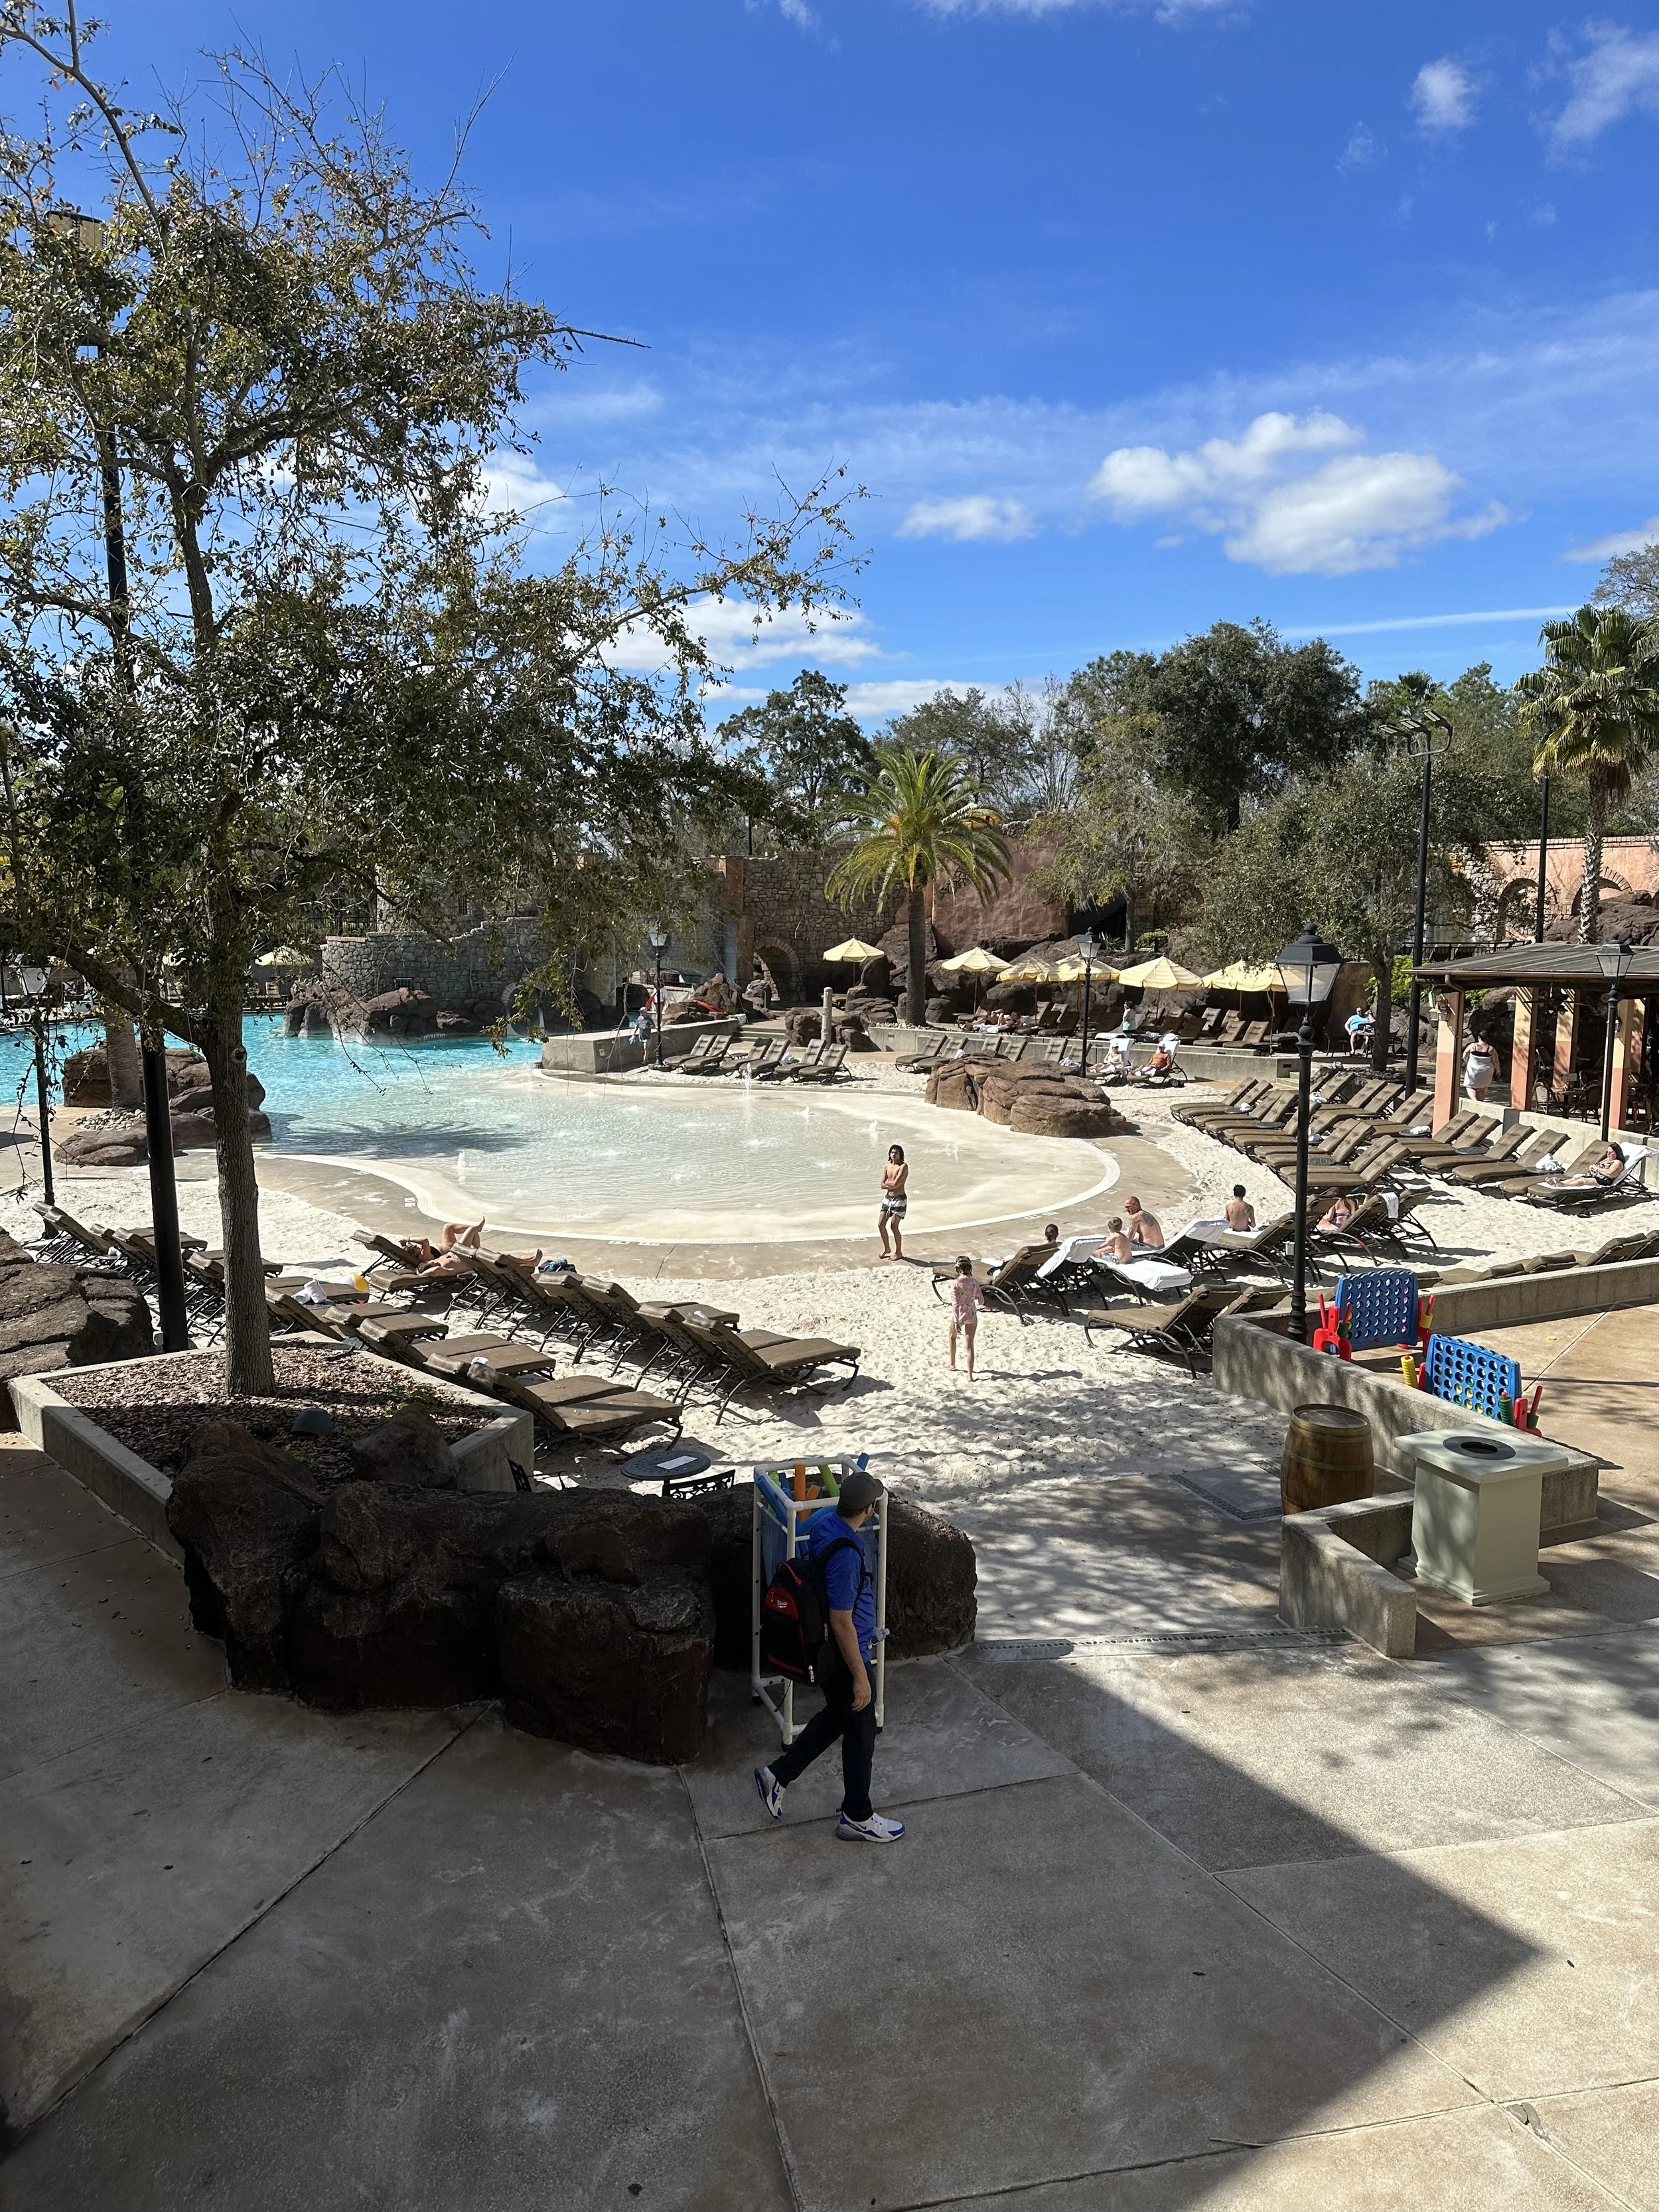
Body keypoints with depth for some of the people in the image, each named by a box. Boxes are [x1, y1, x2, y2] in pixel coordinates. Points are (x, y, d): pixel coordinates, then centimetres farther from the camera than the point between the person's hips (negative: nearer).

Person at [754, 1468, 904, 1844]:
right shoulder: (845, 1555, -34)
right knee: (860, 1733, 11)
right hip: (843, 1657, -9)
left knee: (836, 1717, 27)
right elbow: (841, 1622, -27)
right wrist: (860, 1676, -18)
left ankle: (777, 1774, 35)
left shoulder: (824, 1524, -5)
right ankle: (857, 1817, 28)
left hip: (824, 1650, 9)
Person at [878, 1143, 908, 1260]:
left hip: (899, 1199, -7)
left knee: (894, 1226, -6)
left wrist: (888, 1182, -4)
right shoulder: (887, 1167, 7)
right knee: (881, 1224, 6)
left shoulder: (903, 1167, -13)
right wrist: (892, 1184, -15)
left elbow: (896, 1183, -22)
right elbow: (882, 1186, 1)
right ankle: (886, 1249, 24)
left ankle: (899, 1252, 9)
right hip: (888, 1198, 7)